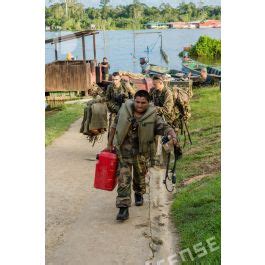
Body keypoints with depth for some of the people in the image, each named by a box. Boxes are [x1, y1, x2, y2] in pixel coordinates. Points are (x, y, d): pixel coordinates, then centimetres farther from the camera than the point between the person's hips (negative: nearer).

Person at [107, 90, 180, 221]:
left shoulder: (153, 116, -12)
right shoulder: (125, 110, -9)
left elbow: (165, 127, -17)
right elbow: (114, 126, 3)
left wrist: (173, 137, -39)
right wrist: (110, 144, 7)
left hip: (141, 152, 1)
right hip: (123, 150, -1)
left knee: (140, 175, 21)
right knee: (123, 178, -7)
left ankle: (139, 194, 50)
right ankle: (123, 207, -5)